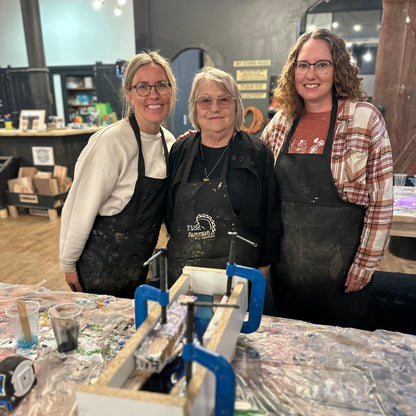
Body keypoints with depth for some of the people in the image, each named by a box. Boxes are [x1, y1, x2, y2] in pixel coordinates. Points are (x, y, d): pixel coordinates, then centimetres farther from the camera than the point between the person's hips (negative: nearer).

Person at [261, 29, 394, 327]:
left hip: (339, 263, -3)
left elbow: (382, 200, -10)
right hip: (286, 259, 4)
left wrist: (365, 264, -11)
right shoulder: (282, 121, 1)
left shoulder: (366, 119, -10)